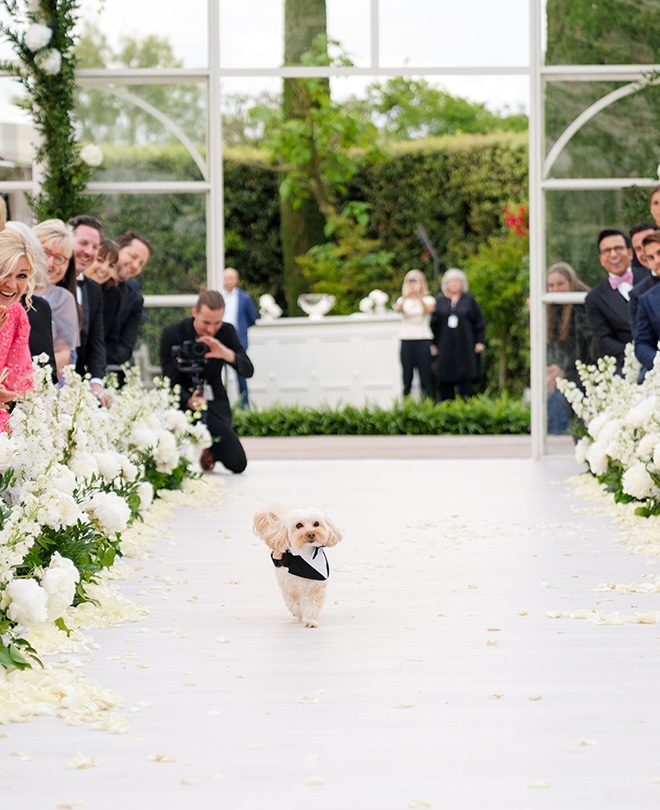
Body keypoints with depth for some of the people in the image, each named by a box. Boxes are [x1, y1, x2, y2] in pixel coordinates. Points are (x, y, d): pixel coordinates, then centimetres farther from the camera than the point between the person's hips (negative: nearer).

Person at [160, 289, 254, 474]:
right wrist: (189, 401, -38)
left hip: (214, 405, 2)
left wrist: (227, 354, -34)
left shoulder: (226, 332, -6)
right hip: (182, 401, -2)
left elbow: (248, 371, -12)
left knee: (238, 464, -10)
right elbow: (171, 382, -15)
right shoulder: (172, 334, -14)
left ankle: (209, 448, 26)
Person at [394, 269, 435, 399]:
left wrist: (418, 295, -33)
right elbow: (397, 309, -13)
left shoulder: (428, 300, 6)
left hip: (423, 340, -1)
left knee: (425, 375, -5)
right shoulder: (403, 300, 10)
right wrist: (406, 296, -31)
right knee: (407, 375, -2)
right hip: (406, 340, 1)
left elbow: (429, 309, -18)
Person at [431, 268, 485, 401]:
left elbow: (480, 323, 6)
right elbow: (433, 324, 8)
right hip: (445, 348, 1)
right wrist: (434, 344, 0)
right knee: (445, 382, -2)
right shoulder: (440, 302, 10)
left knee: (466, 380, -3)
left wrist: (480, 342, -2)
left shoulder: (469, 300, 7)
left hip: (465, 347, -1)